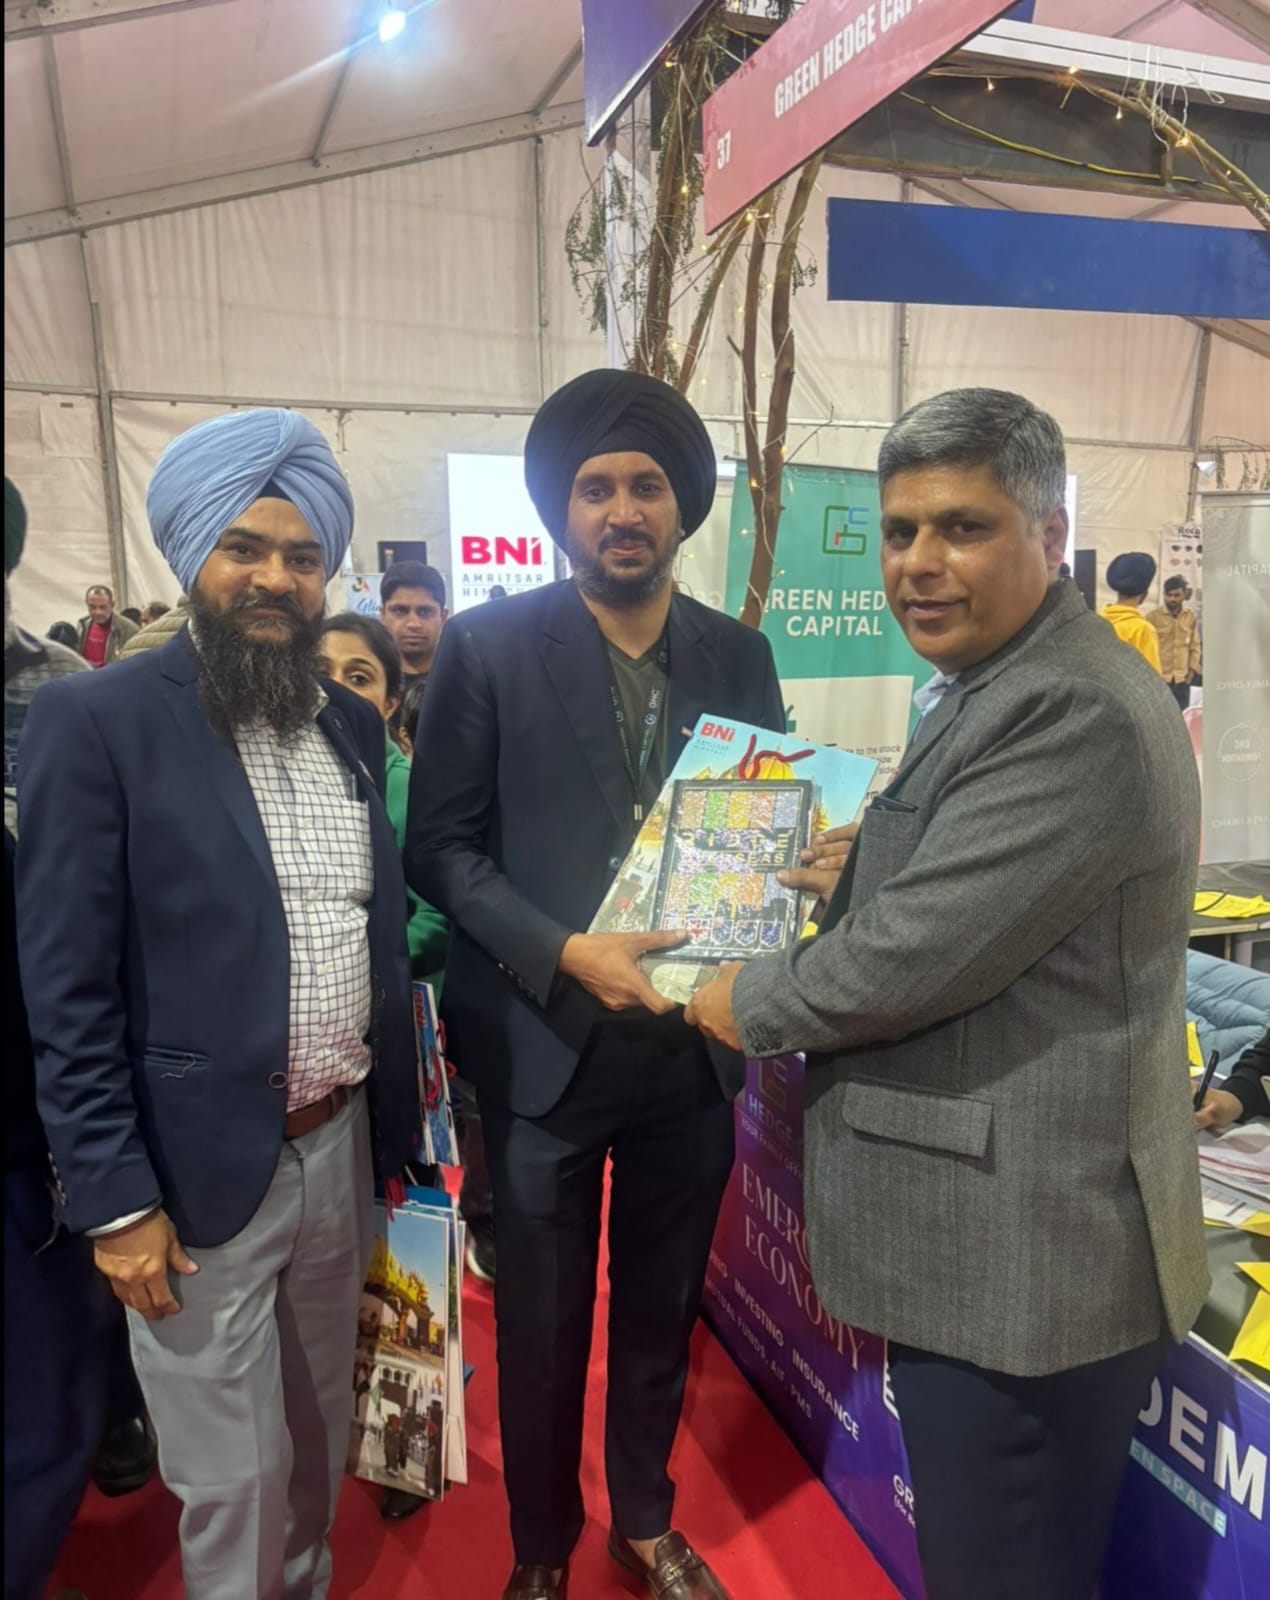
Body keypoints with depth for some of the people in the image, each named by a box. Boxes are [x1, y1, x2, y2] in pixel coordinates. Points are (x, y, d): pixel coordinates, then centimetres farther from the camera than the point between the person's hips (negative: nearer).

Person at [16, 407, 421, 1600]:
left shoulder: (354, 725, 5)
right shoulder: (95, 720, -12)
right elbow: (66, 988, -12)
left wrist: (394, 1120, 11)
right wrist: (113, 1197, -12)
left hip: (343, 1143, 5)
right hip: (201, 1165, -5)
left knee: (321, 1435, 22)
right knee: (231, 1477, 11)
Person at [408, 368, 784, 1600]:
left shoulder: (739, 656, 3)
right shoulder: (488, 646, -8)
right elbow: (440, 845, -9)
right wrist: (563, 953, -21)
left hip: (693, 1043, 3)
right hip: (546, 1046, -3)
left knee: (662, 1309, 21)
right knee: (542, 1326, 15)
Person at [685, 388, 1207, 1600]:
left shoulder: (1077, 713, -23)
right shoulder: (987, 691, 12)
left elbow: (914, 956, -26)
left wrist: (747, 1003, -9)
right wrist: (863, 865, 4)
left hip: (1022, 1253, -10)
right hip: (979, 1236, 10)